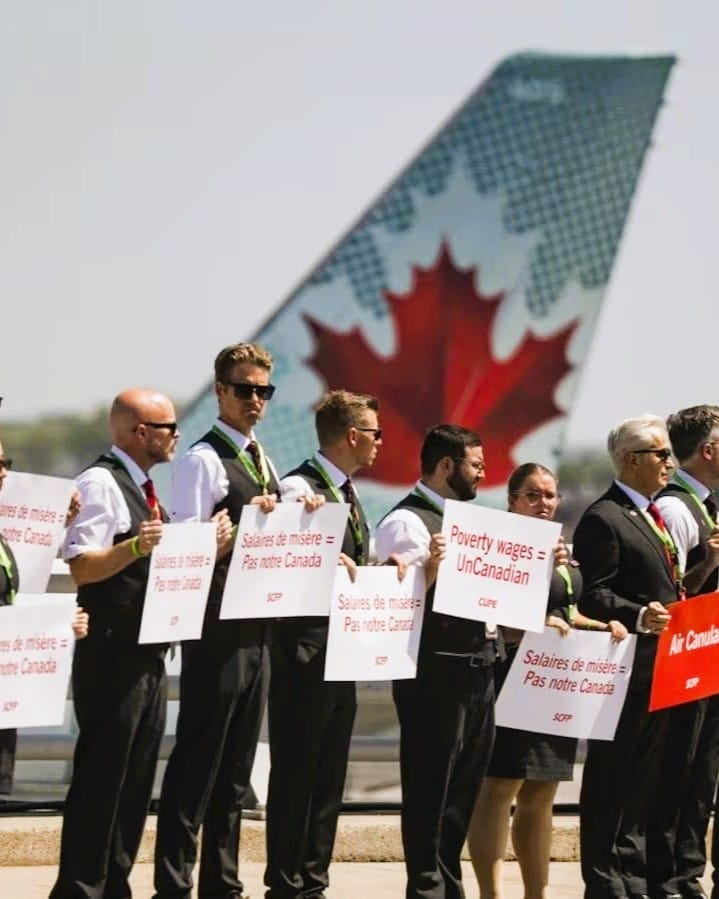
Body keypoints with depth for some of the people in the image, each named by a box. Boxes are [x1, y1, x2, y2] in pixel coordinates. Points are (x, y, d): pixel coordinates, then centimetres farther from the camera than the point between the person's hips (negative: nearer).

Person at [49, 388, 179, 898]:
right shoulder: (102, 483, -11)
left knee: (136, 781, 11)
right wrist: (135, 547, -33)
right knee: (100, 779, -8)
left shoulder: (143, 489, 18)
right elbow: (82, 567, -20)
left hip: (149, 658, 10)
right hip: (113, 658, -10)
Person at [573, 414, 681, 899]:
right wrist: (638, 617, -32)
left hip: (659, 668, 9)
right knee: (611, 774, -4)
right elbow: (594, 597, -18)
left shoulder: (653, 516, 18)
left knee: (643, 775, 13)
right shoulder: (604, 519, -12)